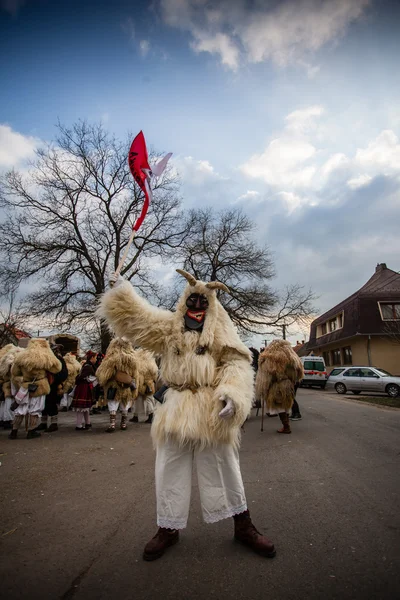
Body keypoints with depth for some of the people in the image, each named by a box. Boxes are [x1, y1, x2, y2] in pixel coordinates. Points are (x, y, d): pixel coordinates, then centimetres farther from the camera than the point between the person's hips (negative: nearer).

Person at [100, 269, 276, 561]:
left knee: (223, 467, 12)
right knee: (170, 470, 14)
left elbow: (236, 362, -7)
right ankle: (169, 528, 36)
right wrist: (120, 289, -3)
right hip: (176, 409, 2)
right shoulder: (168, 327, 7)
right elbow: (134, 315, 4)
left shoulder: (220, 331, 2)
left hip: (211, 411, -1)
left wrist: (231, 393, -21)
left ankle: (244, 526, 33)